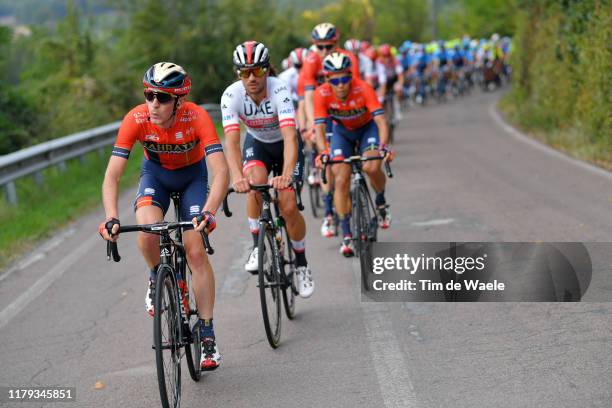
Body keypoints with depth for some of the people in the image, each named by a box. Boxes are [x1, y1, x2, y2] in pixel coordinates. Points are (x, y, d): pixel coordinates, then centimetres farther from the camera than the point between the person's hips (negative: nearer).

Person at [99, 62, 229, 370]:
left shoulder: (197, 117, -34)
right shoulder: (136, 119, -31)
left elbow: (221, 171, -41)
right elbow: (112, 175, -32)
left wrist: (208, 212, -56)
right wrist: (111, 218, -47)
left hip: (192, 174, -1)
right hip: (155, 173, 1)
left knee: (196, 250, -12)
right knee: (148, 229, -29)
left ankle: (207, 335, -1)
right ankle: (157, 278, 5)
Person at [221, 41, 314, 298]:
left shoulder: (279, 90, -34)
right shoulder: (231, 95, -28)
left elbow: (290, 136, -46)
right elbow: (231, 141, -38)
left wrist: (286, 175, -62)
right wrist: (237, 177, -55)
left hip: (285, 145, -1)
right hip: (256, 143, 1)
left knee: (288, 207, -13)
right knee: (255, 181, -31)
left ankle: (302, 264, 12)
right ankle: (257, 247, -12)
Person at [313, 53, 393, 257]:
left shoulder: (363, 89, -33)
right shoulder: (322, 94, -28)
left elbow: (381, 120, -37)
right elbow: (319, 128, -30)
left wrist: (383, 146, -52)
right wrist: (324, 152, -47)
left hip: (368, 127, -1)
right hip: (342, 131, 2)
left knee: (371, 167, -27)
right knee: (341, 180, -13)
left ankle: (381, 202, 6)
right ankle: (346, 236, -5)